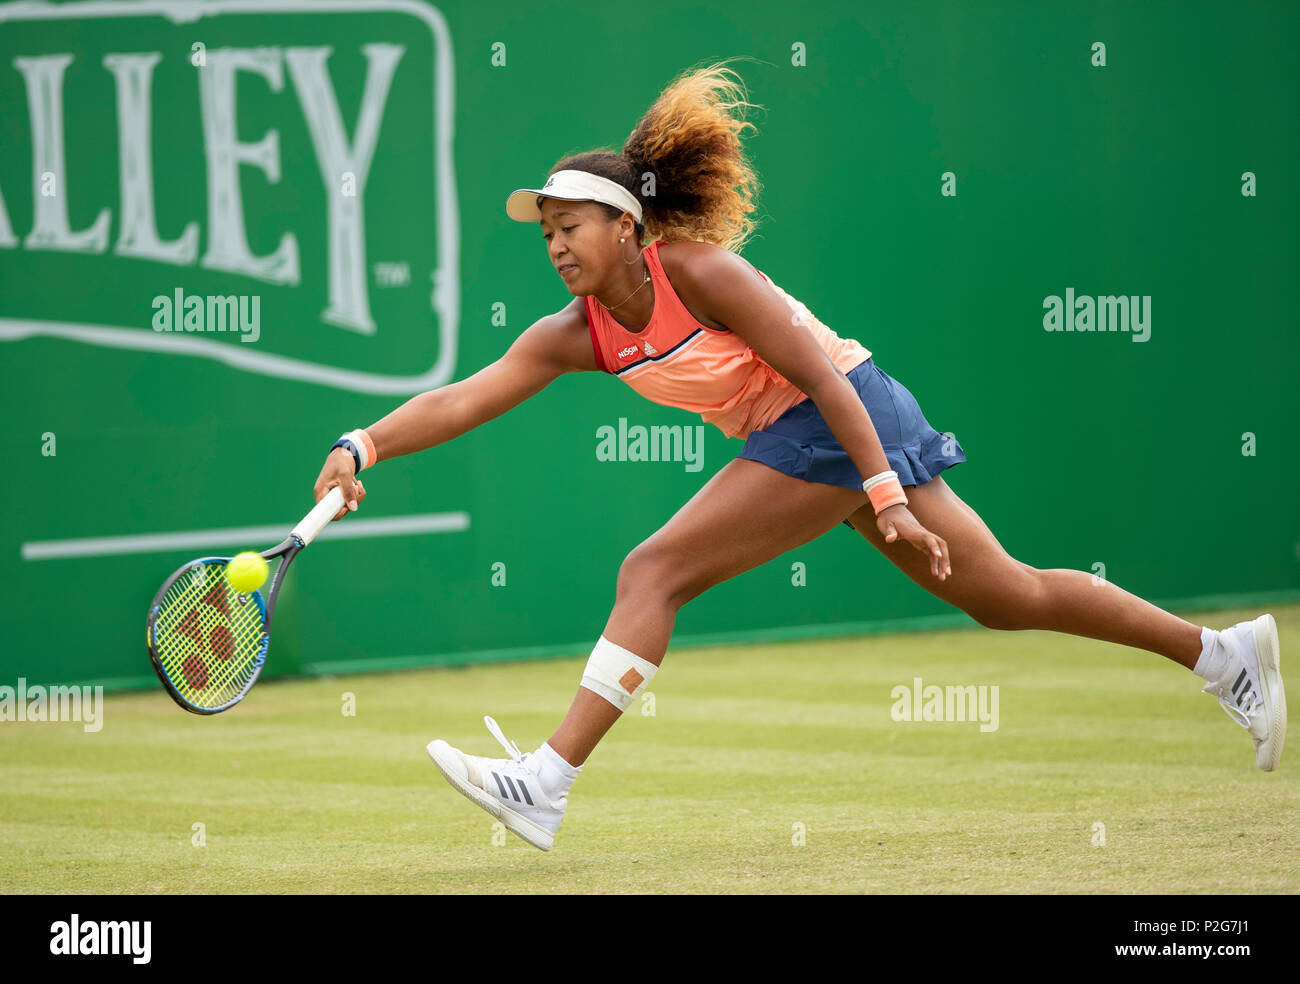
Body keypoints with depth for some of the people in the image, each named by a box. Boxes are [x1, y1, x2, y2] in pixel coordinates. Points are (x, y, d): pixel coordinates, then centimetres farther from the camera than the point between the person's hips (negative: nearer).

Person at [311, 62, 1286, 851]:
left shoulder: (695, 269, -18)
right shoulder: (576, 334, 3)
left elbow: (820, 373, -19)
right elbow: (463, 399, -5)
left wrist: (887, 498, -22)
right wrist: (363, 446, -20)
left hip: (843, 420, -8)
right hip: (797, 436, 8)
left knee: (653, 573, -16)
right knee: (1007, 595, 15)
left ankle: (547, 785, -17)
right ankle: (1224, 651, 25)